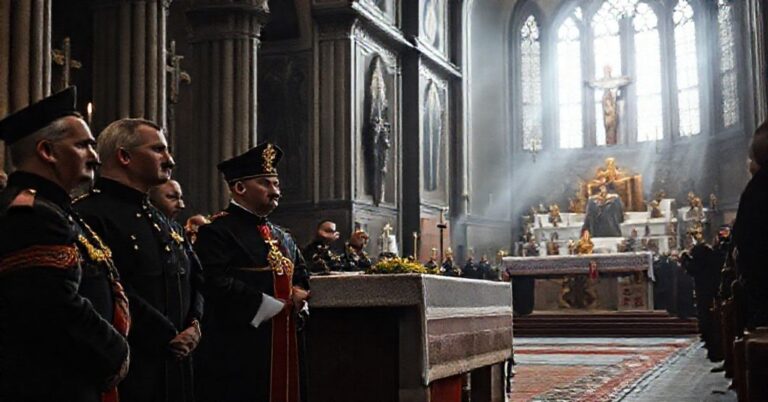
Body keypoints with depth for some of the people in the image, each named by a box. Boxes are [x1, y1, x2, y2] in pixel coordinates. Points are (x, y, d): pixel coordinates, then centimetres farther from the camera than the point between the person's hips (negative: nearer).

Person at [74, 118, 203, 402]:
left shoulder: (161, 222, 17)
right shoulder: (91, 215, -14)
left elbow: (195, 280, 20)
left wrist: (193, 324, 1)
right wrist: (168, 336, -15)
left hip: (176, 367, 8)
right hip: (127, 374, -8)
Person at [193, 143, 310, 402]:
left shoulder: (282, 237, 19)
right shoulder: (217, 231, -9)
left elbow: (302, 276, 24)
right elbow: (218, 285, -21)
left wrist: (298, 296, -1)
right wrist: (277, 306, -15)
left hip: (285, 348, 8)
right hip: (238, 353, -8)